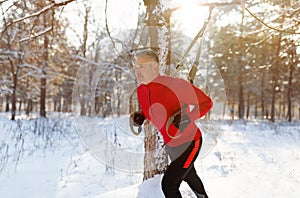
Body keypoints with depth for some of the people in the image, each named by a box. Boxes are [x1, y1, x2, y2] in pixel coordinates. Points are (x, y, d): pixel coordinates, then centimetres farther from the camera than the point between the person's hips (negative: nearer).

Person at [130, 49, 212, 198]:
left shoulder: (176, 84, -27)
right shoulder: (142, 91, -8)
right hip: (170, 145, 7)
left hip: (189, 143, -7)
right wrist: (140, 117, -9)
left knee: (168, 185, -12)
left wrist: (188, 116, -33)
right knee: (189, 176, 29)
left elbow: (207, 102, -17)